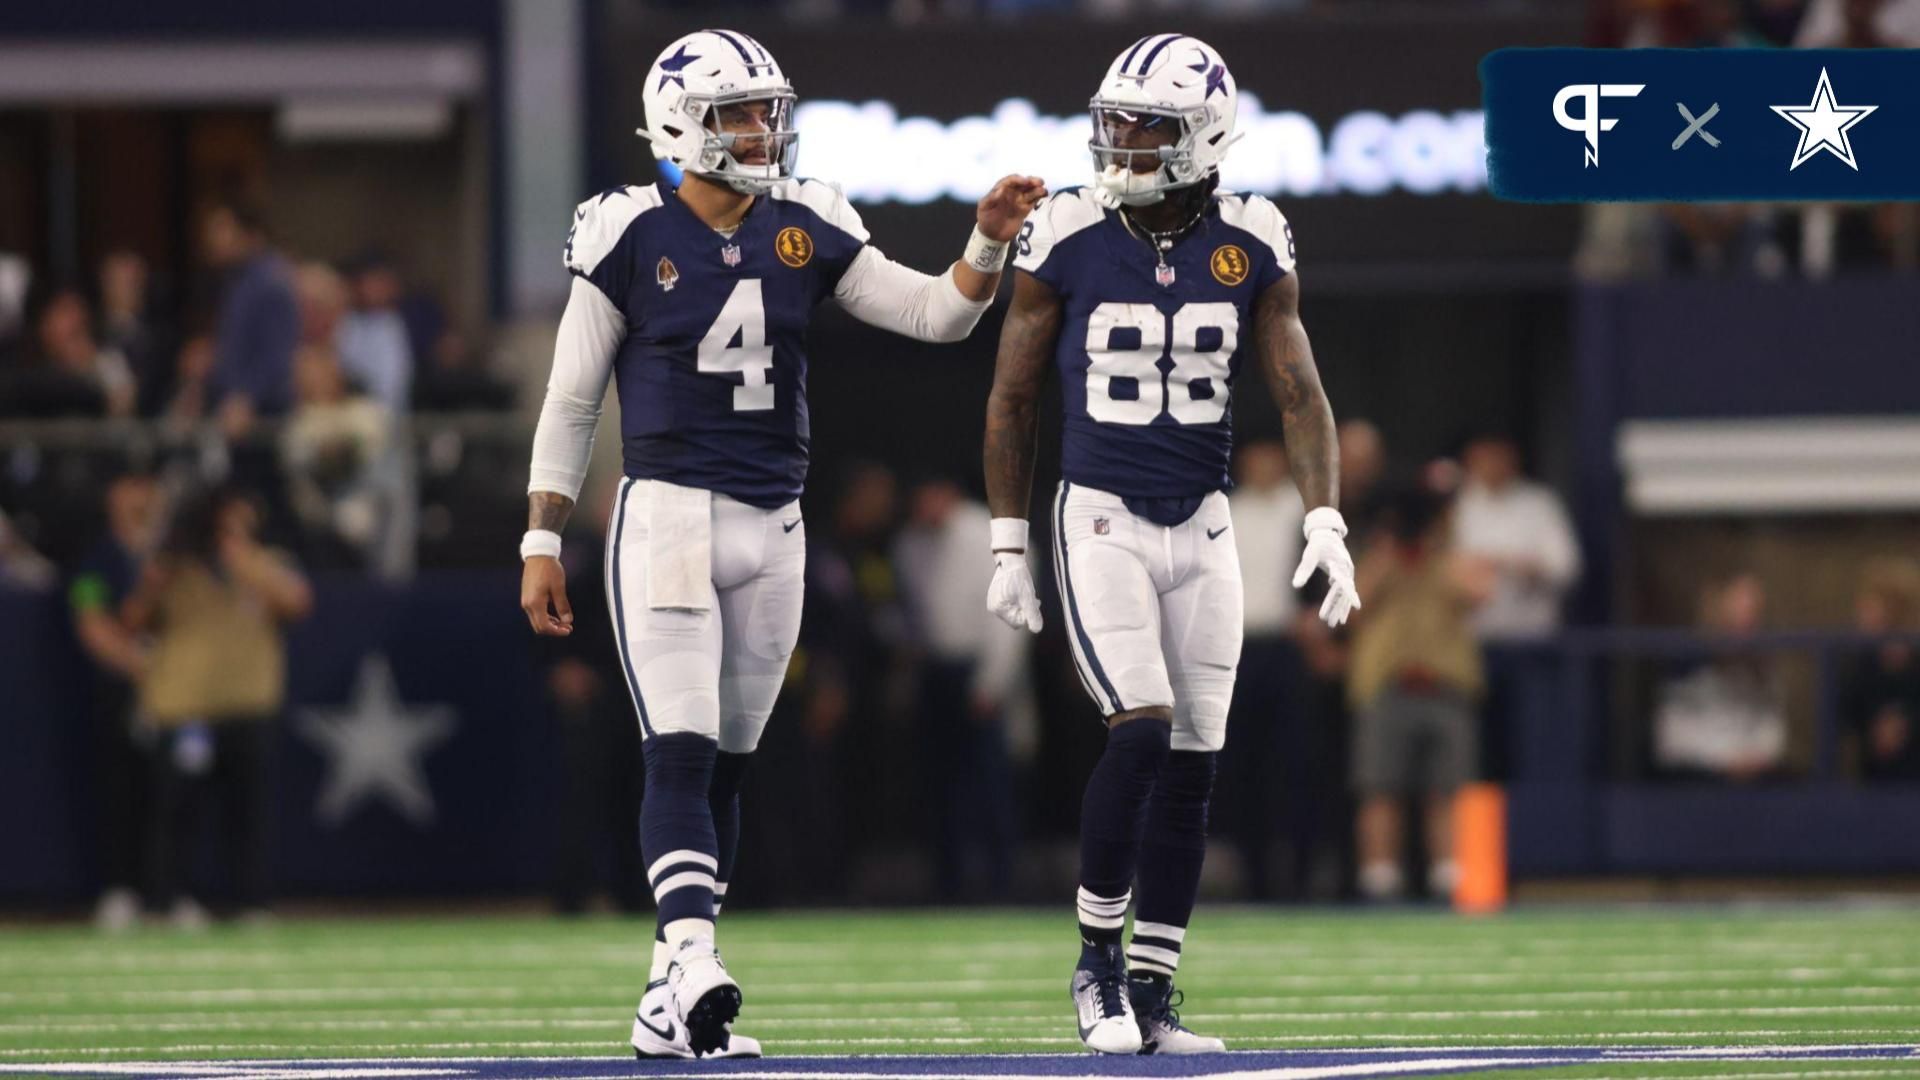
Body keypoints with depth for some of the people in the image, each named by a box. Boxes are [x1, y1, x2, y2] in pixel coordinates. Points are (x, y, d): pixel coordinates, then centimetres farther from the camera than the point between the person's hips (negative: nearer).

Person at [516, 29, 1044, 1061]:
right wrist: (541, 542, -2)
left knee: (725, 766, 8)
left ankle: (670, 1007, 13)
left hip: (772, 525, 5)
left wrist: (989, 241, -13)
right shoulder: (633, 238, -4)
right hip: (667, 512, -5)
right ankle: (693, 965, -28)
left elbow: (938, 314, 6)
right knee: (680, 754, -16)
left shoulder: (806, 232, 6)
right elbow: (570, 402, 1)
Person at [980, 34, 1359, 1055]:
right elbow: (1012, 398, 0)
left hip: (1201, 525, 3)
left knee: (1193, 762, 3)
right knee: (1143, 731, -18)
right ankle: (1098, 955, -1)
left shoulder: (1250, 245, -2)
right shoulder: (1068, 237, -8)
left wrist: (1325, 520, -14)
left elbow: (1298, 392, 0)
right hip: (1099, 518, -3)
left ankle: (1151, 994, 11)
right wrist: (1008, 546, 1)